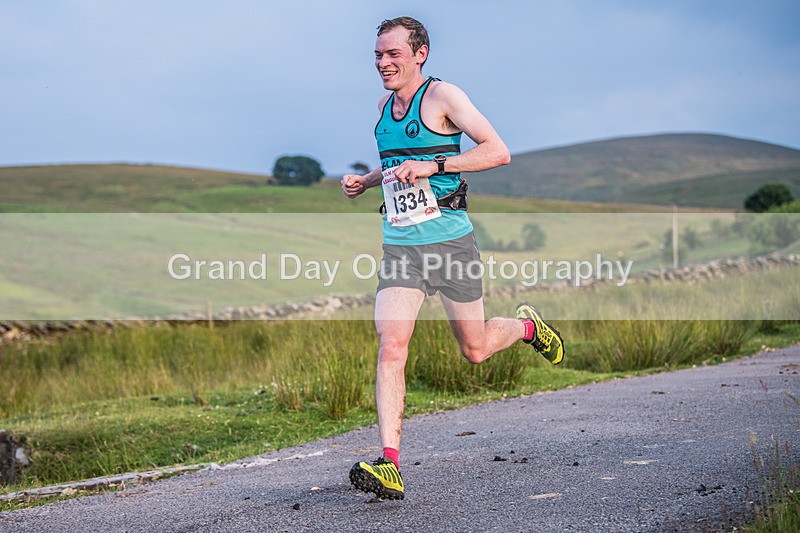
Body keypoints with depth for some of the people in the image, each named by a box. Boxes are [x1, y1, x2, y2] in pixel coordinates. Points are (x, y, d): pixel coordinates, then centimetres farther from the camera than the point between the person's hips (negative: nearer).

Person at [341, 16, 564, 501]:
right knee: (391, 348, -13)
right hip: (400, 247, 5)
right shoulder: (385, 104, 13)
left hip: (450, 240, -5)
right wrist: (365, 181, 12)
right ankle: (390, 466, -16)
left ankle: (527, 325, 42)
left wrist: (433, 167, -22)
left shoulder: (442, 96, -7)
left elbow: (499, 152, -14)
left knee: (475, 351, 9)